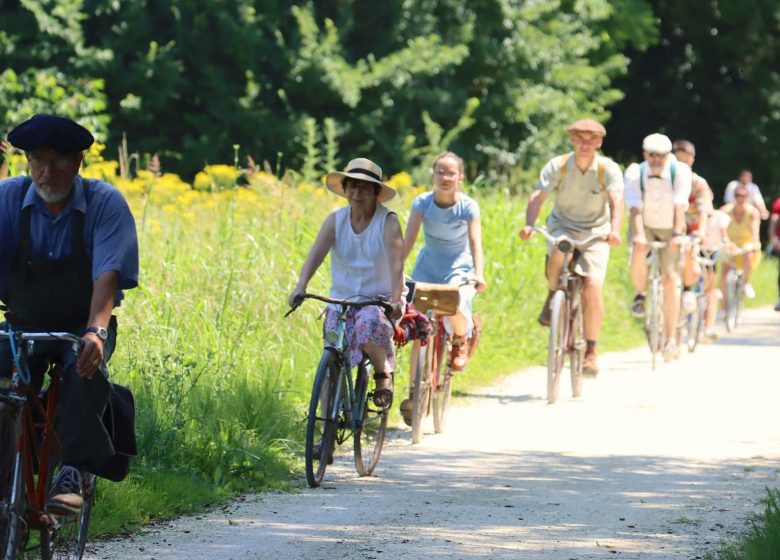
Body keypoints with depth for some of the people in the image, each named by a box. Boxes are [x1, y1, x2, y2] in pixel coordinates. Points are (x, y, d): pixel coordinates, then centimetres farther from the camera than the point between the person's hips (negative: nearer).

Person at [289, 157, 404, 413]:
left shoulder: (388, 222, -8)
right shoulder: (336, 220, 1)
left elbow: (396, 263, -21)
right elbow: (316, 253, -12)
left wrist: (395, 299, -37)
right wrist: (300, 287, -30)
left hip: (379, 300, -4)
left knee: (368, 326, -36)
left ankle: (384, 374, -8)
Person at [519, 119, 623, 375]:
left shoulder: (609, 169, -14)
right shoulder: (558, 166, -12)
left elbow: (616, 202, -27)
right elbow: (537, 196, -22)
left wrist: (615, 230, -47)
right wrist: (529, 224, -41)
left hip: (595, 232, -1)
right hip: (562, 225, 1)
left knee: (592, 285, -19)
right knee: (558, 252, -36)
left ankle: (591, 352, -9)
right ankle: (552, 297, -4)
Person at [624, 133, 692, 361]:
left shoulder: (680, 171, -22)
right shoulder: (634, 174, -21)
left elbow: (679, 204, -30)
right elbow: (635, 206, -31)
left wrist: (677, 233, -42)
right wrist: (638, 234, -46)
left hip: (669, 229, 0)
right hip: (646, 226, 0)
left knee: (670, 279, -9)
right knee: (638, 254, -33)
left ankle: (670, 340, -3)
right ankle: (640, 295, -1)